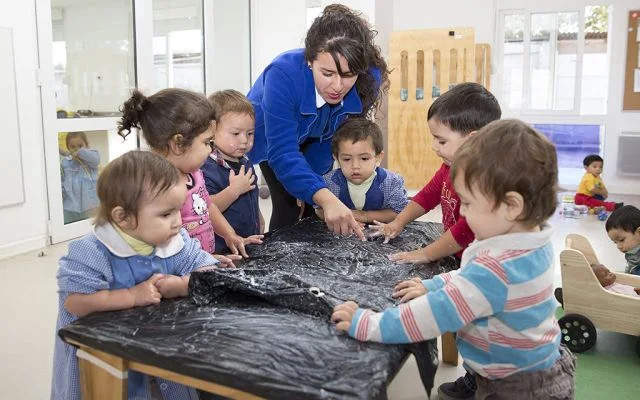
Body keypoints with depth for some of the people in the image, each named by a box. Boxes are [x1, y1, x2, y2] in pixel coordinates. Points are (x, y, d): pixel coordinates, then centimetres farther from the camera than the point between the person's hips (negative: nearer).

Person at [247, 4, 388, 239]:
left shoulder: (368, 80, -30)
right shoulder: (284, 74, -41)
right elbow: (282, 153, -45)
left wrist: (306, 180, -15)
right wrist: (327, 199, -58)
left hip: (317, 141, 3)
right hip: (272, 139, -3)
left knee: (314, 207, 2)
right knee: (287, 207, -12)